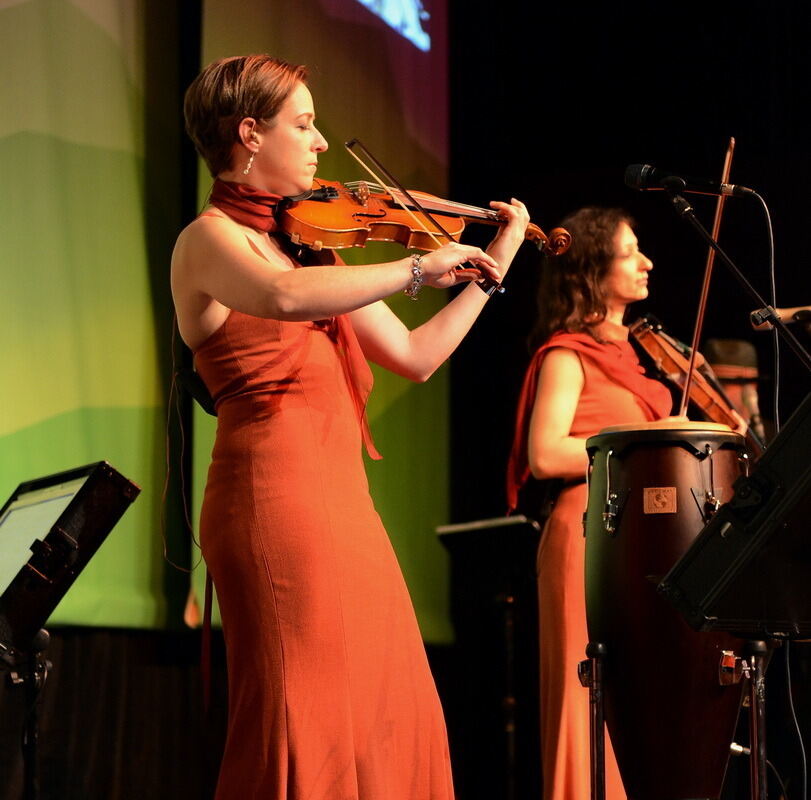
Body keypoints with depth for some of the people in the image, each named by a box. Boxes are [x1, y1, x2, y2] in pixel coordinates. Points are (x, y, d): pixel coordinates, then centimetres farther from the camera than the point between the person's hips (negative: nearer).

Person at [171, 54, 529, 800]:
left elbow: (416, 354, 20)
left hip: (344, 500, 8)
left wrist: (496, 263, 21)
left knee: (388, 720, 4)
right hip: (276, 493, -8)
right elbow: (286, 297, -27)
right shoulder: (209, 238, -3)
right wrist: (421, 268, -22)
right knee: (303, 722, -10)